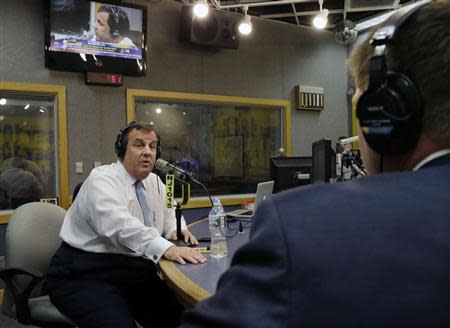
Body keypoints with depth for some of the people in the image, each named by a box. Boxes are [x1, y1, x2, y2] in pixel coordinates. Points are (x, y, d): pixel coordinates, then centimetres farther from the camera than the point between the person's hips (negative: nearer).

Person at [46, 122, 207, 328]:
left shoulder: (154, 182, 10)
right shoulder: (102, 180, -14)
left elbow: (169, 213, 25)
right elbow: (119, 224, -32)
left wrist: (177, 229, 1)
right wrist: (167, 248, -45)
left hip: (135, 271, 7)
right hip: (87, 274, -6)